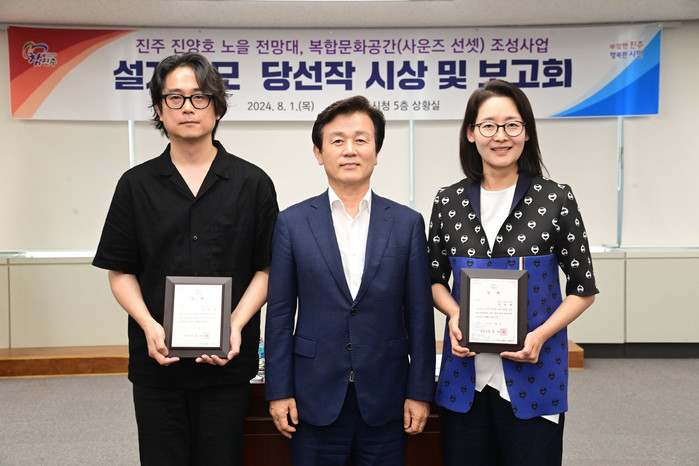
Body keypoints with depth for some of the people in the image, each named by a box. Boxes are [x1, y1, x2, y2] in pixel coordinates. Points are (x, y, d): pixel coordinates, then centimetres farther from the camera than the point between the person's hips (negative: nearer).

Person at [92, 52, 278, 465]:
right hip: (156, 360, 1)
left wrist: (236, 325, -14)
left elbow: (266, 268, 0)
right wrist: (149, 325, -11)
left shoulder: (253, 183, 1)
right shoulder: (136, 184, 4)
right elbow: (121, 271, 5)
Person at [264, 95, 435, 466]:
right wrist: (278, 392, -2)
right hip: (315, 398, 0)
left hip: (385, 399, 1)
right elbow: (280, 313, 1)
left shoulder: (407, 223, 1)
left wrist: (420, 392, 0)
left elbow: (419, 314, 2)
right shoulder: (292, 222, -1)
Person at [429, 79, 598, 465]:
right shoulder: (448, 202, 3)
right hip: (464, 377, 2)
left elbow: (583, 287, 2)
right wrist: (454, 314, -8)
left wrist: (541, 335, -13)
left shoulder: (556, 199, -3)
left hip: (532, 373, -2)